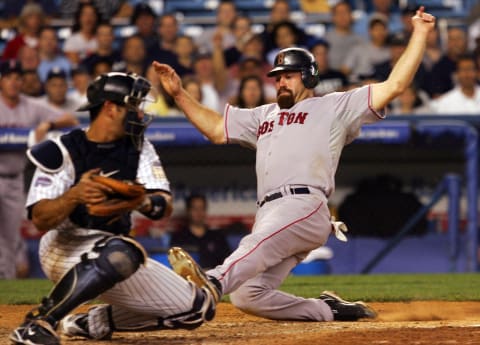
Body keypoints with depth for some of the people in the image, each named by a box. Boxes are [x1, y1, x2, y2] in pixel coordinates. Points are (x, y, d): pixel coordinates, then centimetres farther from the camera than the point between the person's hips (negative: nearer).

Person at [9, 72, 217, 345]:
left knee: (199, 307, 4)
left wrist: (142, 202, -31)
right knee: (121, 253, -41)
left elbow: (165, 208, -8)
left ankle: (94, 322, 11)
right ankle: (39, 322, -33)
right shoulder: (63, 152, -13)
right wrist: (73, 196, -39)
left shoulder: (139, 149, 5)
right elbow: (40, 220, -20)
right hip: (65, 248, -7)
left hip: (114, 247, 7)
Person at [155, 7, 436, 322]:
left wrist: (420, 35, 4)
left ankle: (213, 283, -66)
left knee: (260, 241, -38)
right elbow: (216, 129, 36)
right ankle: (330, 310, 6)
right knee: (247, 296, -8)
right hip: (269, 213, 7)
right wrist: (179, 94, 27)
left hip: (306, 205, -7)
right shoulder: (264, 116, 35)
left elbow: (394, 86, 9)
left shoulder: (334, 107, 16)